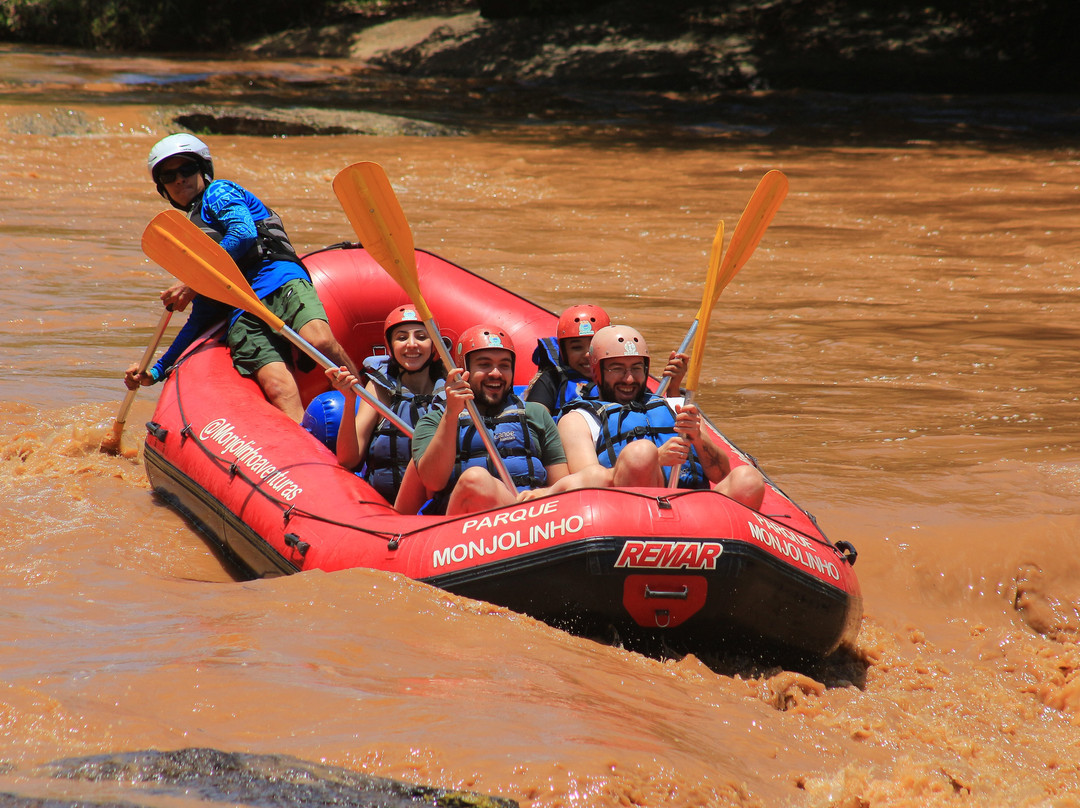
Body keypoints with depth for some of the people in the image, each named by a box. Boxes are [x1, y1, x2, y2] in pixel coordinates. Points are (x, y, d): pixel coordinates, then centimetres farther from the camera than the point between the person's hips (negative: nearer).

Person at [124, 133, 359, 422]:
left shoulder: (217, 193, 18)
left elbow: (244, 234, -4)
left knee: (319, 341, -36)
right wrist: (158, 371, 30)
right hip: (241, 315, 5)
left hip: (277, 279, -5)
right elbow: (202, 317, 34)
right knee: (278, 389, -25)